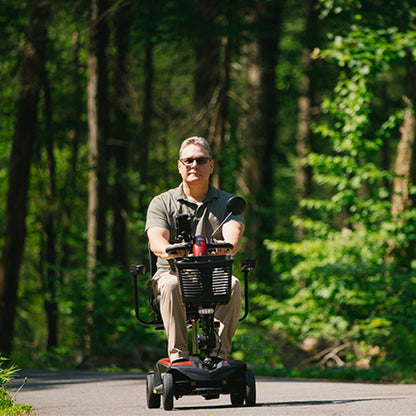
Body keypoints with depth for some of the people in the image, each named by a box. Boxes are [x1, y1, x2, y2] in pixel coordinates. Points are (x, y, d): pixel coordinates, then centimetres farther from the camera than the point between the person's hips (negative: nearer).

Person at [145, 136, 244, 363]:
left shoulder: (226, 202, 10)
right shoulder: (162, 203, 8)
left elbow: (233, 233, -12)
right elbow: (156, 240, -10)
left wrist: (227, 246, -39)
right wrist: (168, 250, -37)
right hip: (173, 272, -1)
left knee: (232, 285, -32)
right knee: (171, 286, -35)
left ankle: (219, 351, -27)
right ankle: (178, 355, -32)